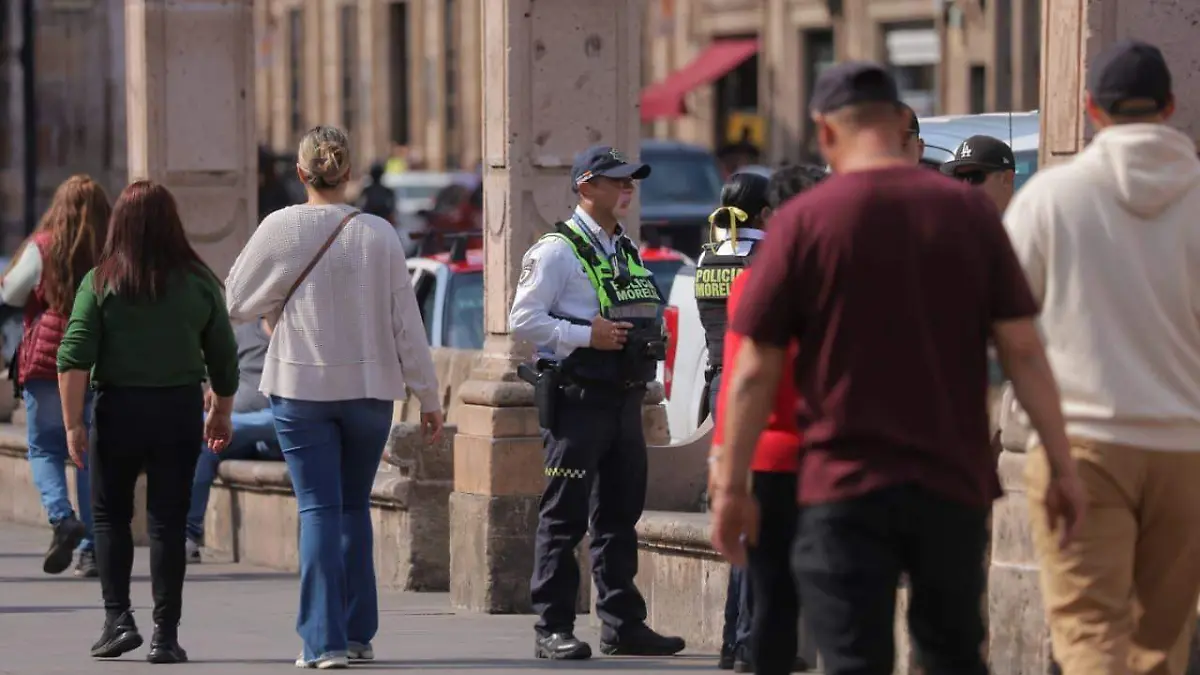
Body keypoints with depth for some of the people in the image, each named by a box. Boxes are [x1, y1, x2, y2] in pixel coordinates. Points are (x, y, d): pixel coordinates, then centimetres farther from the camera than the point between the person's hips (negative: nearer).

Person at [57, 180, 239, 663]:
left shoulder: (100, 283, -6)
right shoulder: (199, 283, 1)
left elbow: (74, 359, -12)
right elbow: (224, 360, 7)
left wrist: (73, 423, -7)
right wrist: (221, 413, 21)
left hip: (119, 409, -1)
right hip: (180, 411, 1)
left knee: (110, 515, 15)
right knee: (168, 523, 4)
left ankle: (118, 618, 6)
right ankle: (165, 636, 3)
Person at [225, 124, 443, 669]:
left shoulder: (281, 228, -7)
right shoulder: (379, 234, -4)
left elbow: (238, 302, 1)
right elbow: (406, 322, -1)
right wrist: (428, 396, 6)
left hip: (301, 386, -2)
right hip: (369, 385, 2)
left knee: (319, 509, 0)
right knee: (355, 507, 15)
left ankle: (325, 639, -7)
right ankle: (358, 633, 17)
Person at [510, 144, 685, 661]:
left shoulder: (627, 252, 17)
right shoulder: (557, 251, -8)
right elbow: (523, 320, -14)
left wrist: (646, 343, 7)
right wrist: (588, 336, -19)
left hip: (624, 399, 8)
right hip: (576, 399, -8)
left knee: (621, 515, 10)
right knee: (565, 517, -5)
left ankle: (623, 625, 15)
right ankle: (553, 629, -2)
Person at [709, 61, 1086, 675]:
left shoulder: (803, 221, -5)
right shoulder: (969, 213, 1)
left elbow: (756, 370, -4)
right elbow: (1022, 350, -1)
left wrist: (731, 485, 3)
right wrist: (1062, 467, 4)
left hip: (845, 491, -3)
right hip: (954, 484, 3)